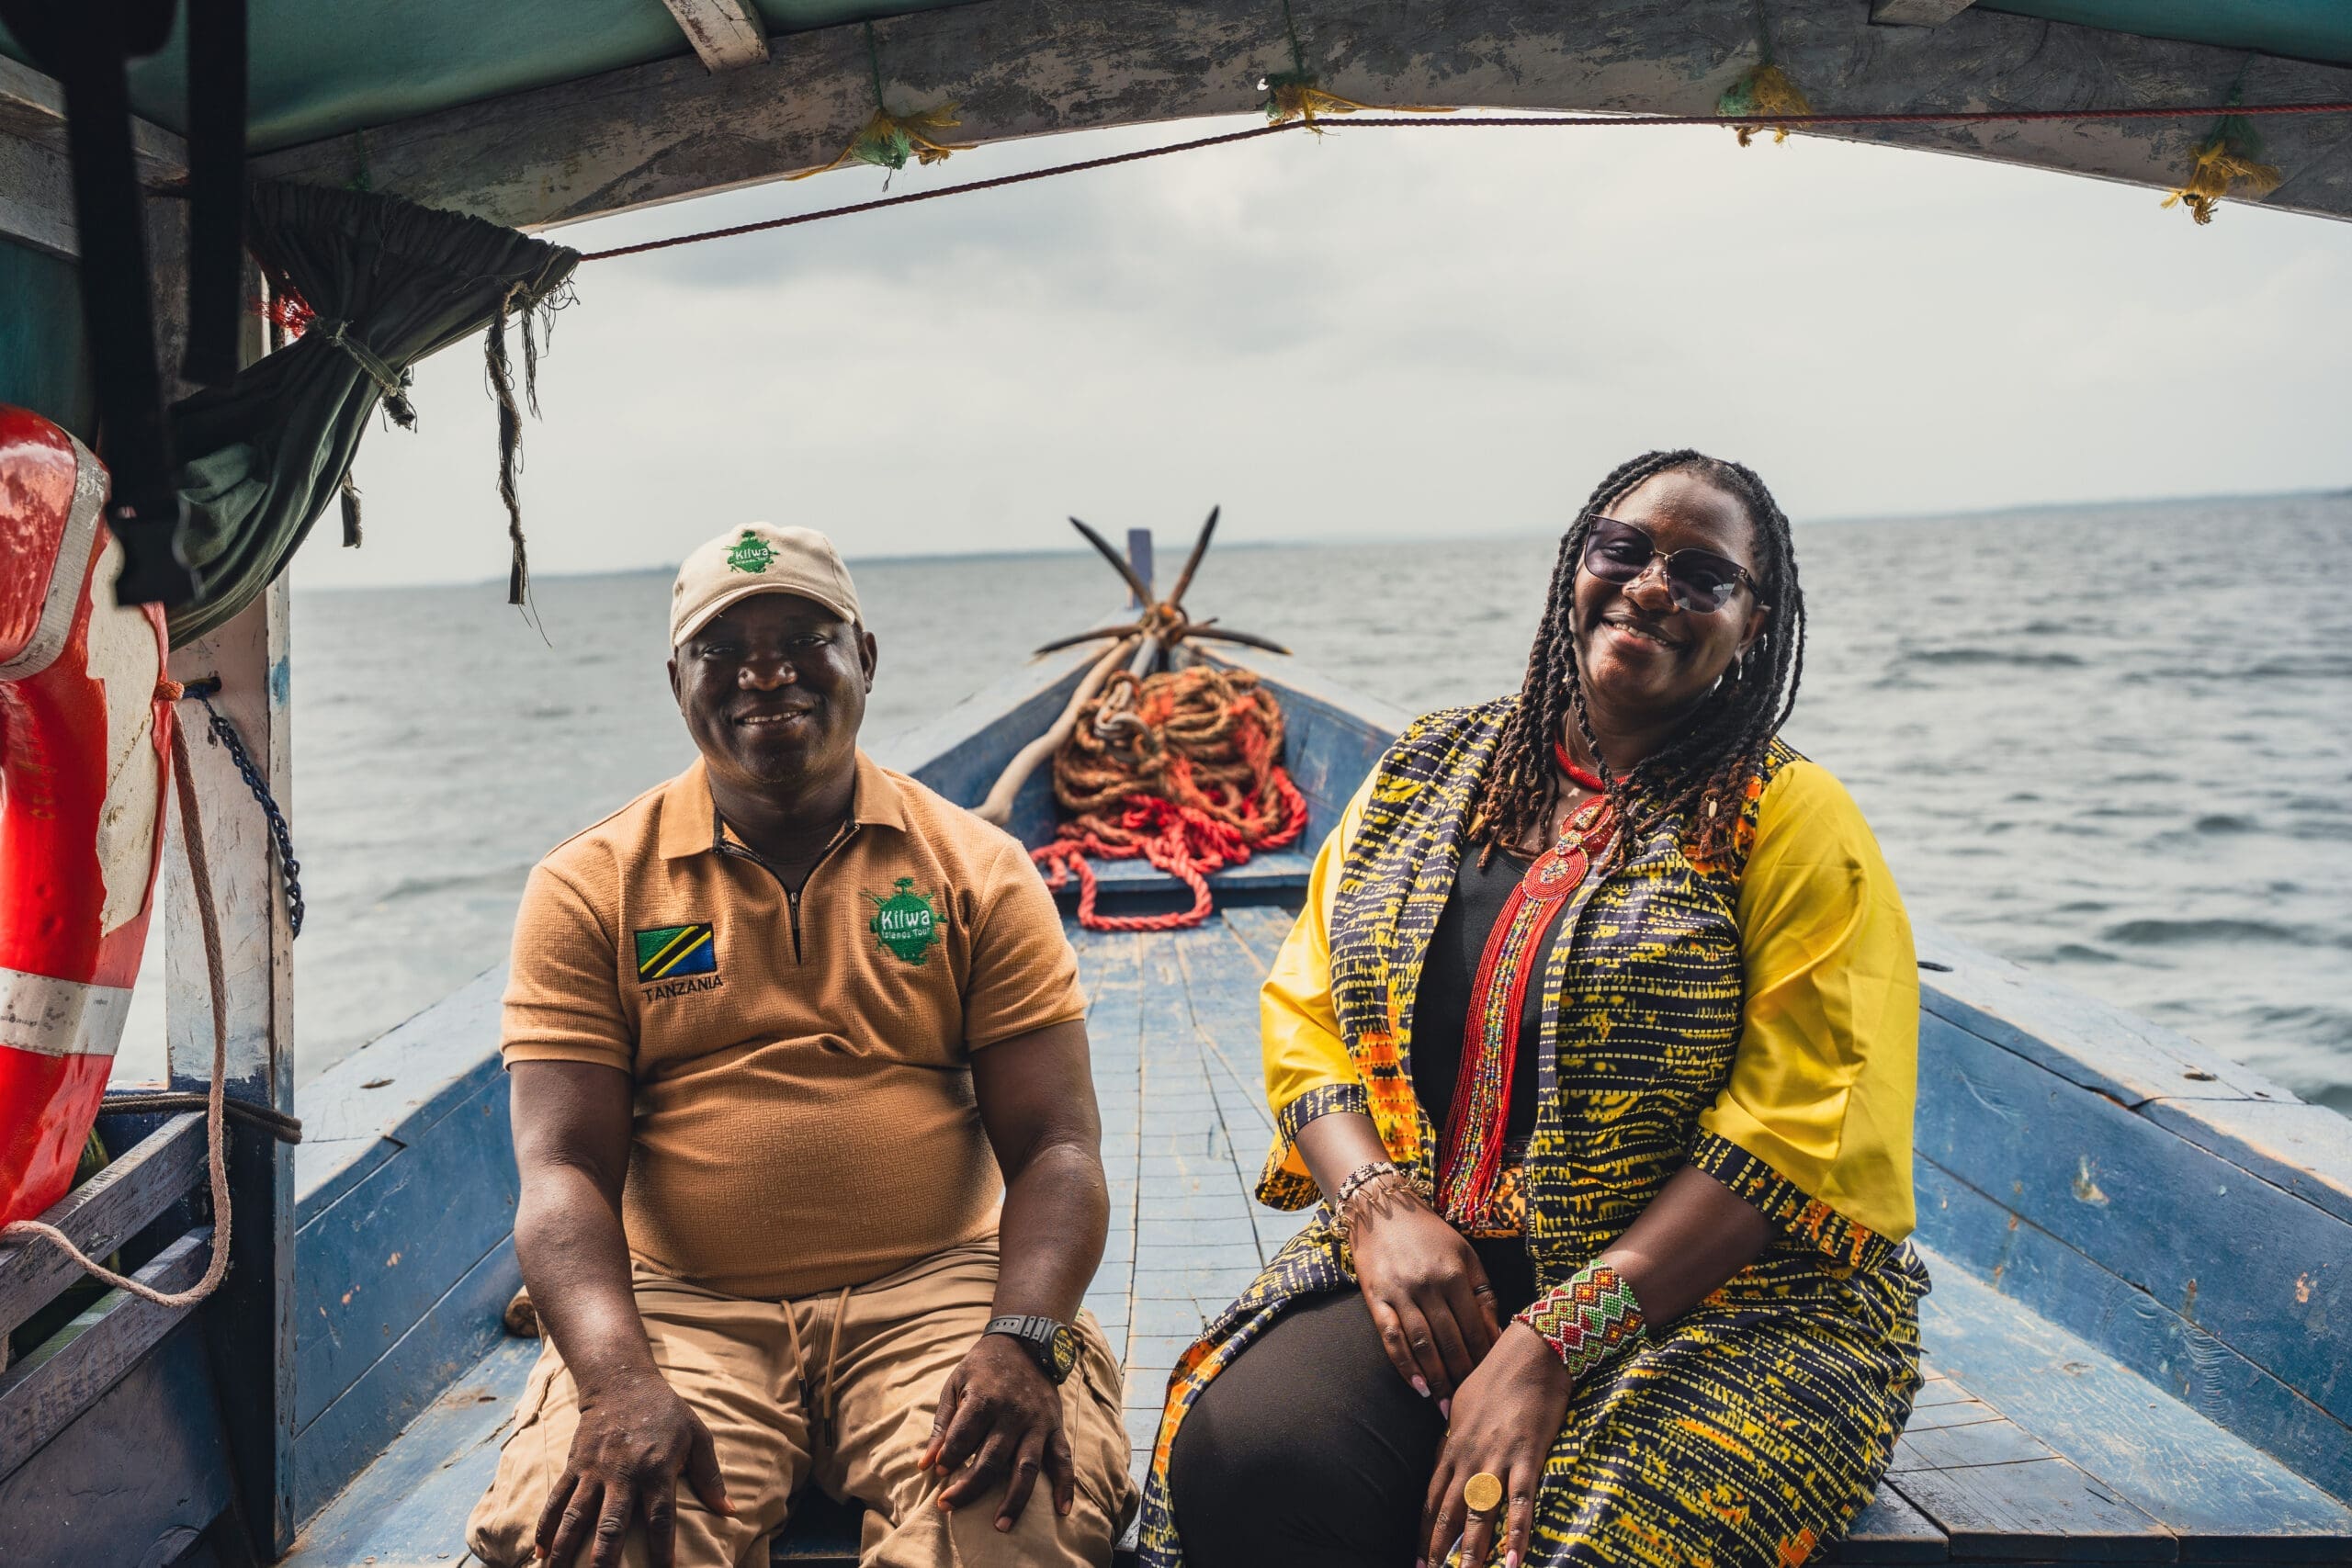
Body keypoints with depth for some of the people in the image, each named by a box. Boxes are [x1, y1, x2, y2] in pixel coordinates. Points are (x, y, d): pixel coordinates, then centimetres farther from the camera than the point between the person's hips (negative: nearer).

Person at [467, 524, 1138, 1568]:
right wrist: (619, 1382, -21)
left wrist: (1022, 1344, -19)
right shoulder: (590, 888, 7)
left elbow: (1055, 1149, 1)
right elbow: (563, 1167, -2)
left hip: (934, 1289, 0)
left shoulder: (980, 871, 7)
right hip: (679, 1309, 0)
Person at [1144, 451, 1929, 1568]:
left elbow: (1799, 1137, -11)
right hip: (1423, 1263, 4)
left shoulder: (1790, 824, -2)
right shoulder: (1429, 774, 11)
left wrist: (1555, 1343, -19)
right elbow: (1305, 1014, 8)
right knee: (1240, 1453, -24)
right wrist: (1378, 1208, -11)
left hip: (1713, 1299, -3)